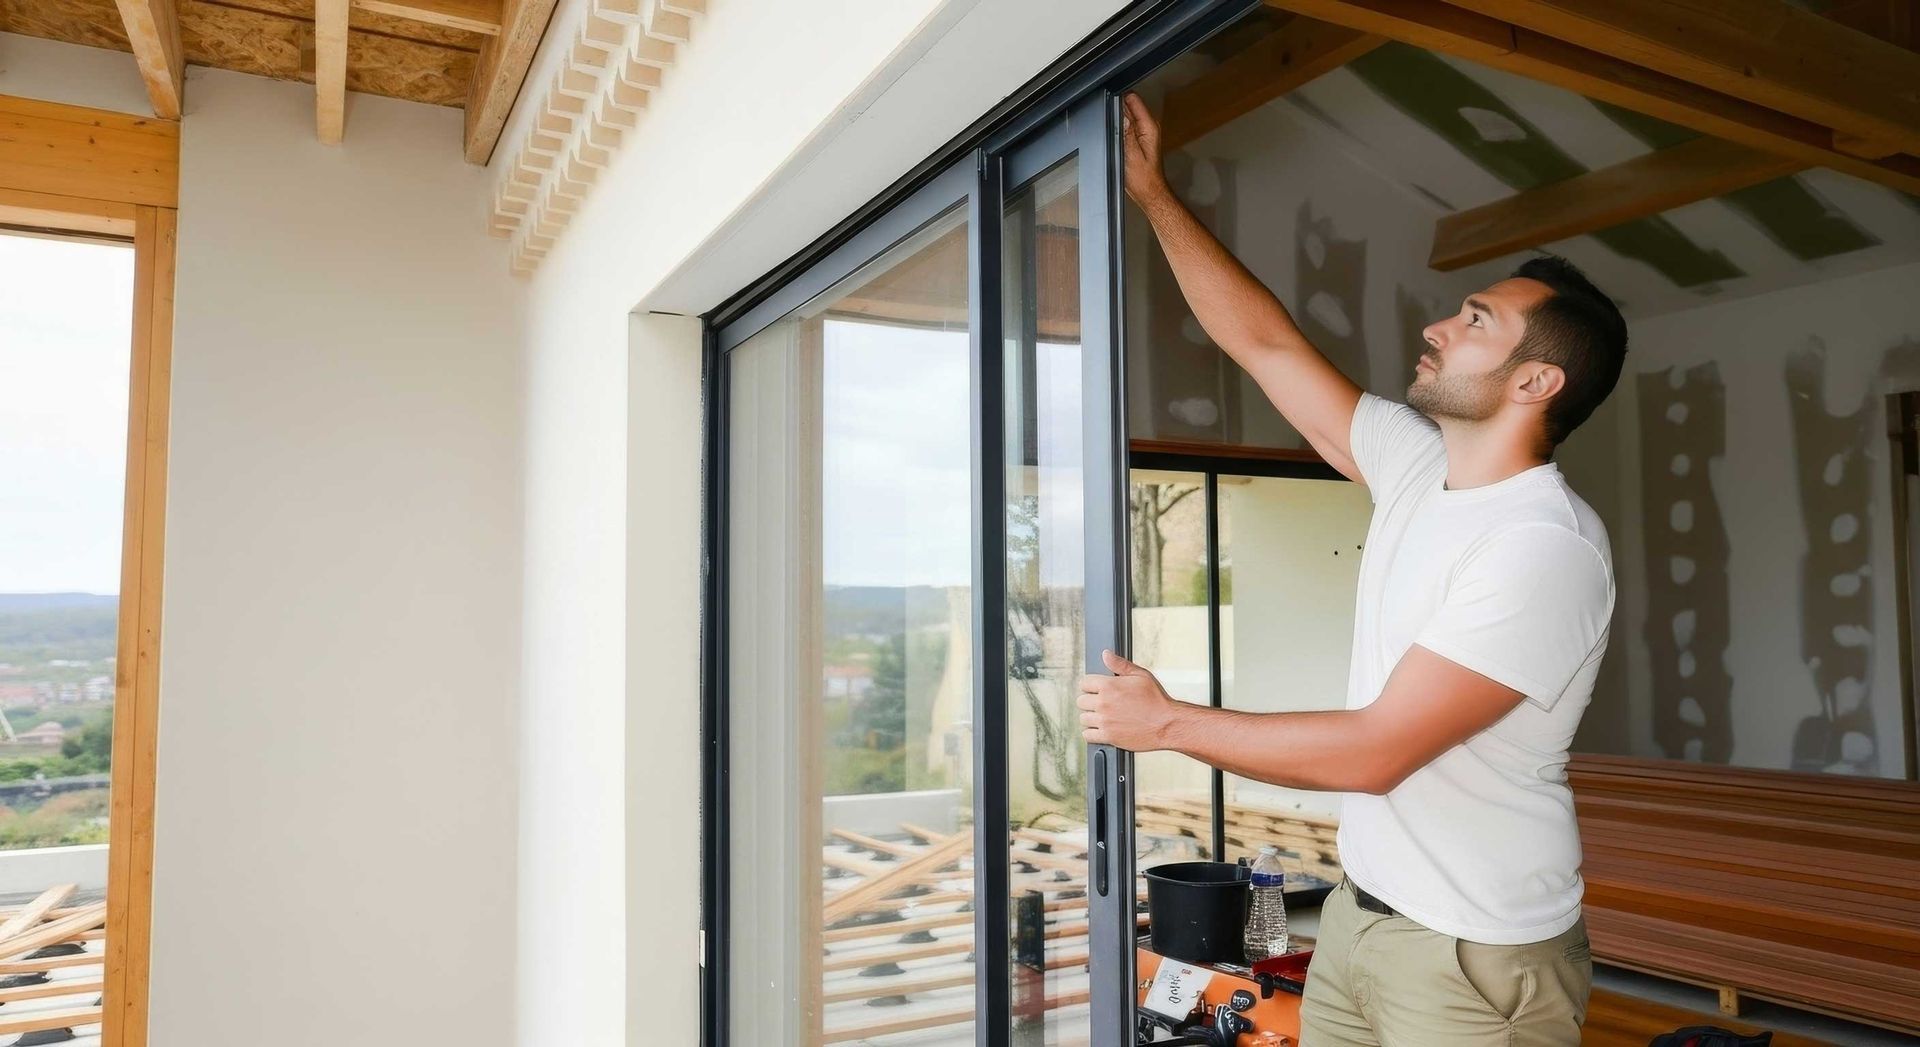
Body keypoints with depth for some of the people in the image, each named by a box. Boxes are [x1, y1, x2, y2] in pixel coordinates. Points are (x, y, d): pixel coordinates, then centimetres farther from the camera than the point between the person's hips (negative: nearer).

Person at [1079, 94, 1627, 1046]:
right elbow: (1265, 342, 5)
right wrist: (1151, 192, 5)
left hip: (1476, 961, -7)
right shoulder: (1416, 466, 0)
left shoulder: (1548, 547, -23)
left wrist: (1165, 722, -18)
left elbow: (1374, 751, -26)